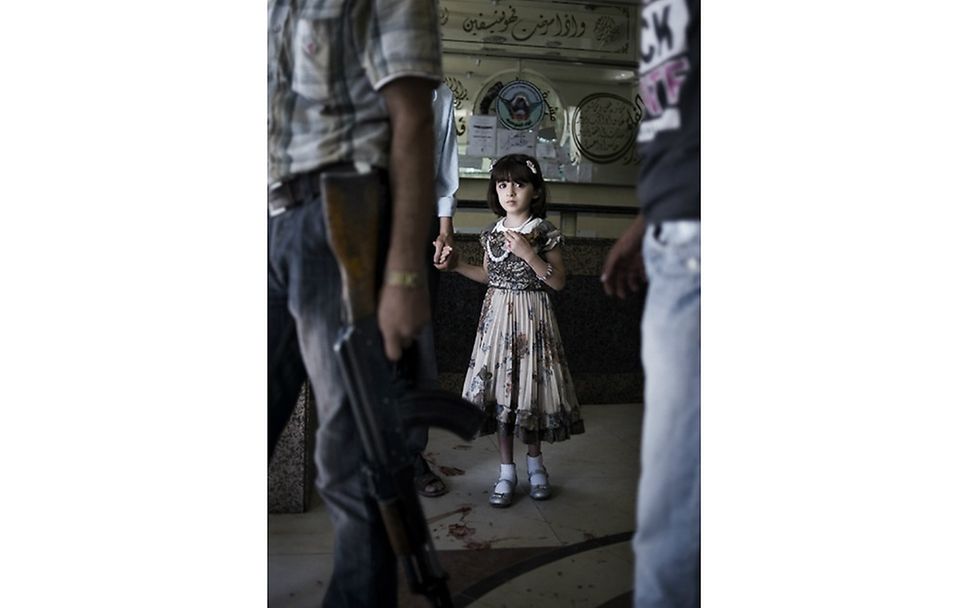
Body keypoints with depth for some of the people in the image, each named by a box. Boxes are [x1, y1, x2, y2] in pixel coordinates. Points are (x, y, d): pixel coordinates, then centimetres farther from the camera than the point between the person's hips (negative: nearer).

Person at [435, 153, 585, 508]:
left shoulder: (544, 232, -5)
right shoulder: (493, 232, 8)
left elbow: (558, 281, -8)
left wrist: (528, 254, -19)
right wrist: (456, 265, 5)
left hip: (532, 315, -3)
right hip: (497, 314, 4)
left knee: (531, 386, 2)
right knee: (498, 387, 3)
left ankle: (535, 462, 26)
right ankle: (507, 471, 15)